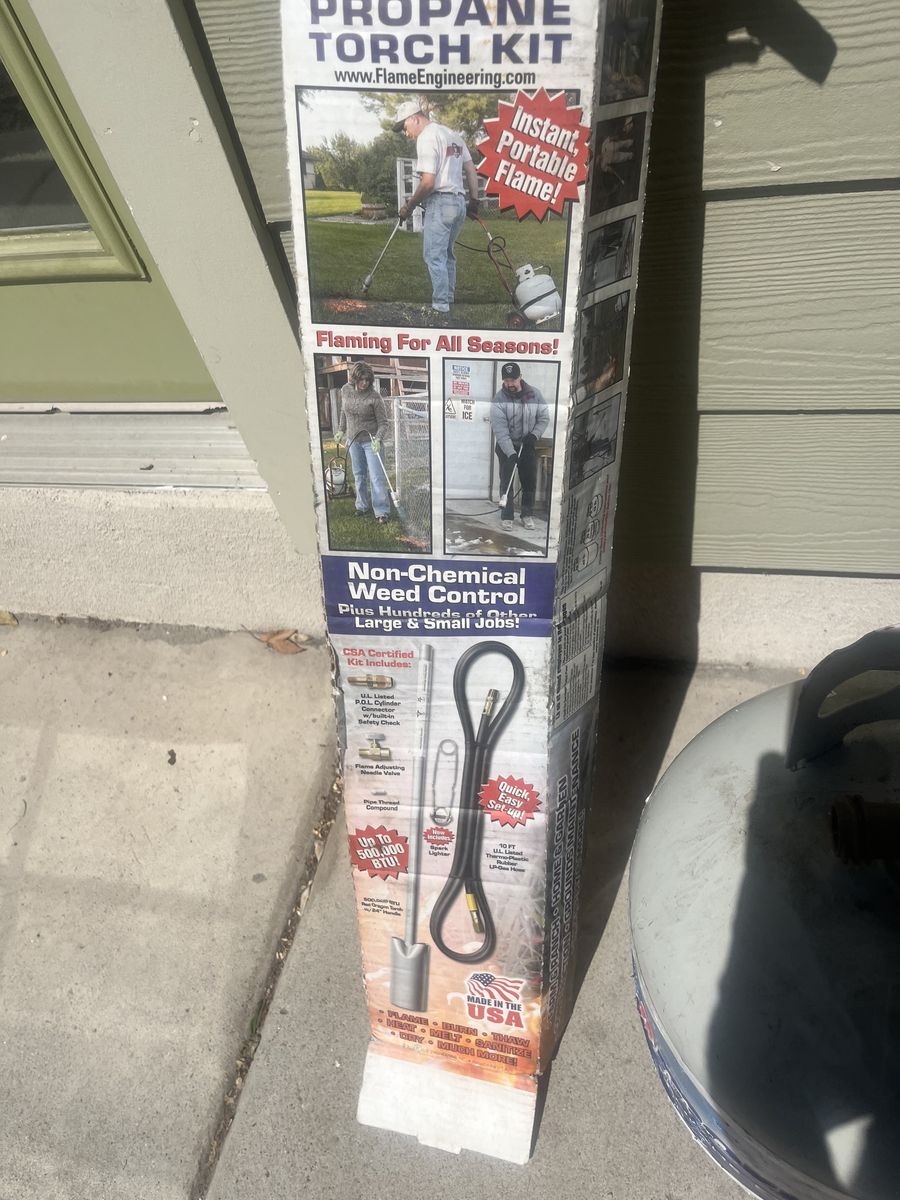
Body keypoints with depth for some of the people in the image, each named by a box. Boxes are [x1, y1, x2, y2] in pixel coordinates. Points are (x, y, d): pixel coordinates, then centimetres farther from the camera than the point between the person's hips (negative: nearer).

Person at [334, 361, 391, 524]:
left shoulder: (374, 396, -18)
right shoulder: (345, 390, -3)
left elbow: (383, 422, -15)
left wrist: (378, 439, -29)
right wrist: (341, 430, 19)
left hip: (371, 440, -5)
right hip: (353, 439, 5)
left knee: (376, 477, -8)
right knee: (359, 475, 15)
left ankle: (381, 512, -4)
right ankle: (362, 506, 29)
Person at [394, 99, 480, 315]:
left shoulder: (426, 137, -9)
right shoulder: (453, 135, 18)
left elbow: (428, 182, -18)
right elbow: (472, 171, 18)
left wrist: (409, 206, -8)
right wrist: (474, 201, 23)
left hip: (440, 202, -9)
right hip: (460, 201, 9)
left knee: (434, 256, -6)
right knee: (447, 254, 17)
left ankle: (441, 306, -8)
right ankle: (449, 299, 22)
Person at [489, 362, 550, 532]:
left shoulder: (534, 394, -8)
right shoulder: (498, 400, -18)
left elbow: (544, 417, 1)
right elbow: (500, 429, -24)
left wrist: (534, 434, -16)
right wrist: (511, 453, -32)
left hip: (527, 444, 3)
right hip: (506, 447, -3)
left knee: (530, 481, 6)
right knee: (506, 482, -3)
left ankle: (527, 515, 21)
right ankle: (506, 516, 8)